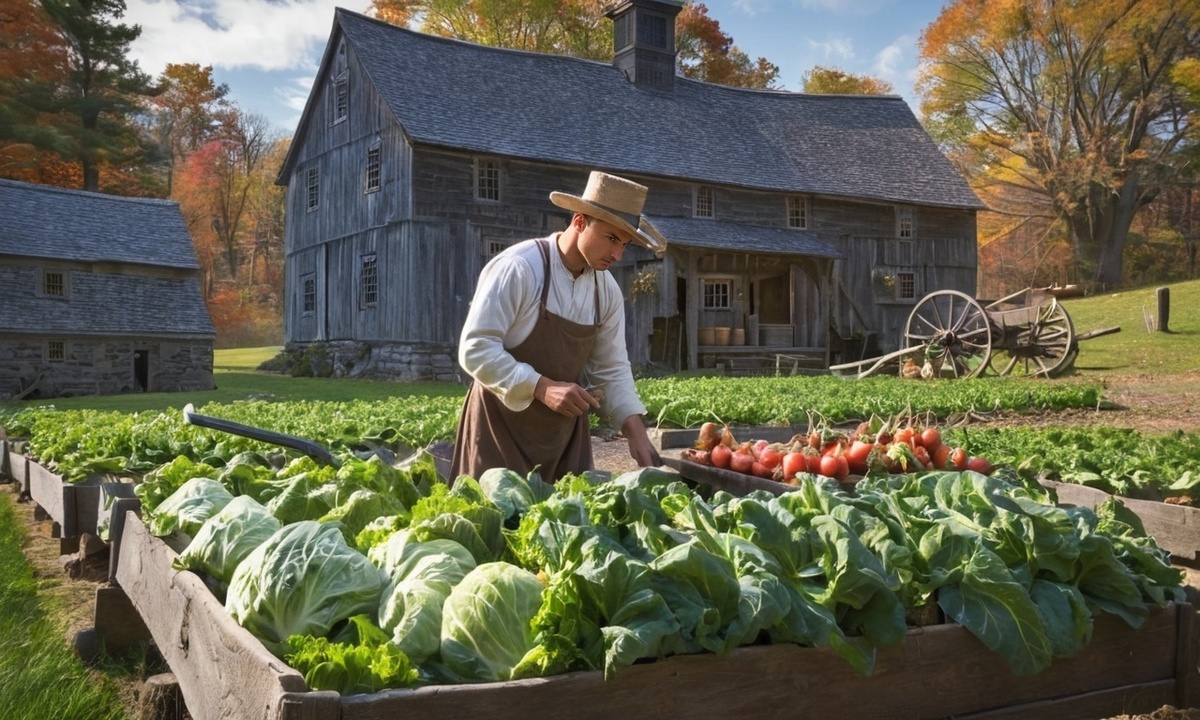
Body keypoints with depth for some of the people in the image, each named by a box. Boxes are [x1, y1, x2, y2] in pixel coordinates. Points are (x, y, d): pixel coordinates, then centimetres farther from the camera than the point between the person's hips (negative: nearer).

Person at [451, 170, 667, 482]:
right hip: (503, 425, -6)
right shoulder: (517, 268, -17)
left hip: (566, 432, 6)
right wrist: (542, 387, -26)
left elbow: (611, 369, 8)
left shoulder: (608, 291, 2)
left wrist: (637, 434, -3)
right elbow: (476, 348, -19)